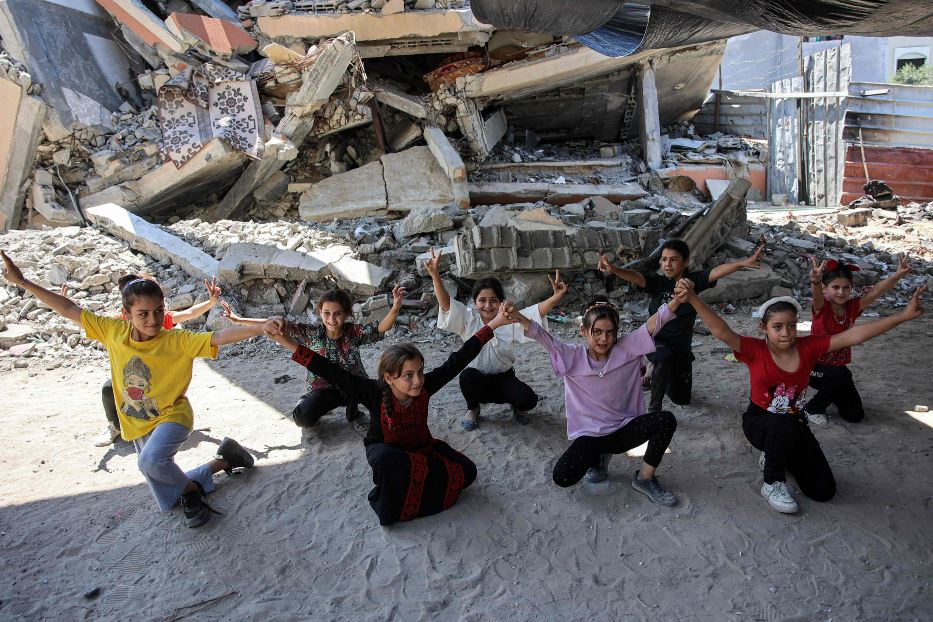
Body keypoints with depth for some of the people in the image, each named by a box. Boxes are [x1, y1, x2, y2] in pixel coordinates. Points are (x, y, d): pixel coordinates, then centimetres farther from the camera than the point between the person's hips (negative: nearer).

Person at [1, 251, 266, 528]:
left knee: (151, 460, -38)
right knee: (169, 501, 13)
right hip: (139, 425, 5)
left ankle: (190, 489, -8)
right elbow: (69, 310, -5)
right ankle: (223, 460, 30)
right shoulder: (114, 331, -11)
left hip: (172, 417, -5)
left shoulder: (178, 341, -22)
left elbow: (219, 337, -34)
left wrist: (261, 328, -48)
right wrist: (23, 282, -5)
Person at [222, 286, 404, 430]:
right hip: (322, 388, 0)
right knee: (301, 418, -26)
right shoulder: (311, 332, -11)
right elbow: (281, 325, -13)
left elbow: (379, 329, -29)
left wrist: (395, 309, -50)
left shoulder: (354, 332, -14)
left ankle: (352, 405, 6)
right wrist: (238, 320, -17)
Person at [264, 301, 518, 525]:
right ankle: (388, 504, -11)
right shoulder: (375, 393, -28)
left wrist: (493, 324, -22)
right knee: (386, 459, -41)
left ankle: (405, 491, -3)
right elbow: (333, 372, -34)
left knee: (467, 472, -17)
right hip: (386, 449, -3)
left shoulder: (425, 386, -22)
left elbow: (457, 361, -20)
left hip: (421, 447, 4)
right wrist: (289, 344, -41)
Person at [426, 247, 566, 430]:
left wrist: (556, 297, -44)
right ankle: (472, 408, 0)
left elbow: (537, 312, -24)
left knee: (529, 400, -26)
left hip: (504, 379, 0)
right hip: (476, 381, 0)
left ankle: (517, 406, 15)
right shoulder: (468, 319, -8)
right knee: (467, 375, -34)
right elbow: (446, 303, -23)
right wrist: (435, 275, -38)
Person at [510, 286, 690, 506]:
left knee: (666, 420, -24)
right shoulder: (572, 357, -8)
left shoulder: (627, 348, -6)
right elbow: (542, 337, -21)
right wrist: (519, 318, -40)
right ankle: (597, 458, 12)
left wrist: (676, 301, -37)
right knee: (562, 477, -24)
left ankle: (645, 478, -3)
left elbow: (652, 325, -19)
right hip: (589, 434, -1)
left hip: (624, 429, 1)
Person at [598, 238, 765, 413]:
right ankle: (654, 409, -22)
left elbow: (717, 272, -25)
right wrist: (614, 270, -53)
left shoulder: (693, 280, -9)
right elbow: (636, 277, -32)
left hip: (681, 346, 3)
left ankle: (657, 374, 47)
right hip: (656, 340, -3)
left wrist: (743, 263, -41)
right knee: (664, 358, -40)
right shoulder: (658, 282, -13)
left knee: (681, 398, 15)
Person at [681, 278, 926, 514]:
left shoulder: (808, 347, -11)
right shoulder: (755, 350, -20)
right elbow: (721, 331, -35)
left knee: (824, 491, -1)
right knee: (786, 426, -41)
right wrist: (693, 299, -50)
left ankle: (777, 456, 27)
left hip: (795, 424, 4)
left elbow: (854, 335, -17)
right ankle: (772, 484, -14)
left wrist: (903, 316, -22)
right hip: (759, 422, -4)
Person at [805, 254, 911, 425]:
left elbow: (875, 292, -20)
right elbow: (817, 296, -42)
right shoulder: (821, 308, -19)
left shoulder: (852, 307, -6)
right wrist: (815, 281, -66)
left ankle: (831, 392, 35)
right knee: (841, 374, -37)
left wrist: (898, 274, -38)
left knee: (855, 415, 3)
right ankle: (814, 408, -10)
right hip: (815, 367, -5)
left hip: (838, 367, 5)